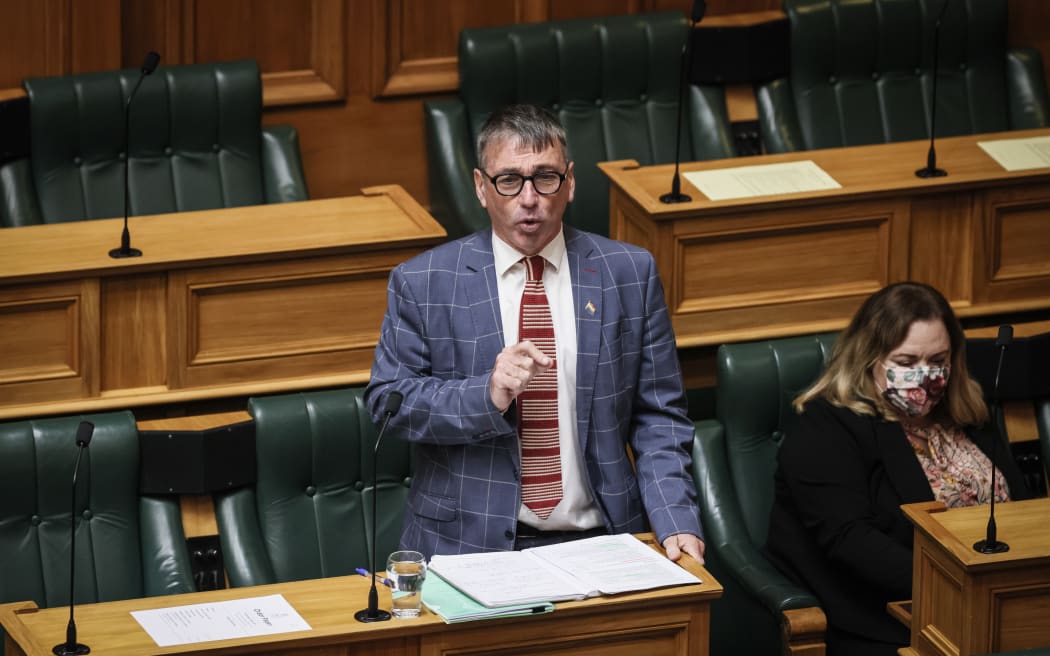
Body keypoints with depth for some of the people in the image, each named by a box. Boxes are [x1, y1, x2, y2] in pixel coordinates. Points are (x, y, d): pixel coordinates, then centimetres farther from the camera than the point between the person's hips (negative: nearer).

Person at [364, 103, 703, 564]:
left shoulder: (630, 274, 8)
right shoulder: (422, 283, 3)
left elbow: (658, 416, 8)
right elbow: (387, 400, 0)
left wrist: (676, 522, -7)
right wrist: (487, 395, -17)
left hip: (596, 542, 2)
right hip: (469, 544, -2)